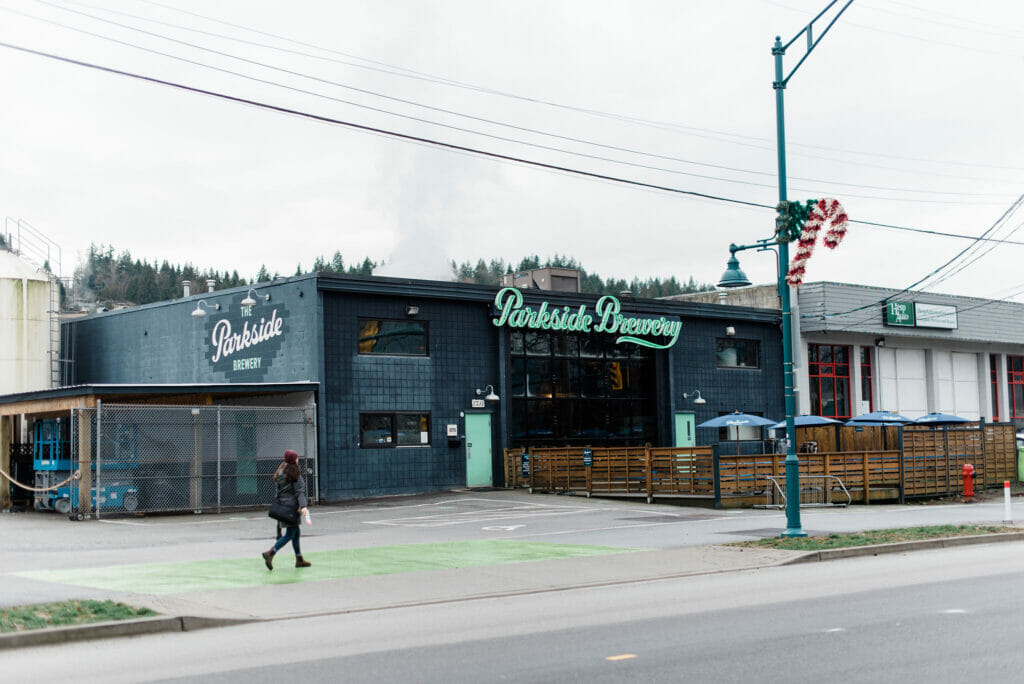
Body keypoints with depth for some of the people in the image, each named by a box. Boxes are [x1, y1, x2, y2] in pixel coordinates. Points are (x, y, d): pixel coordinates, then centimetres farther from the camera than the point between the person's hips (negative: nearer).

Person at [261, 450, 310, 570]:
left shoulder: (280, 473, 10)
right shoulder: (295, 474, -12)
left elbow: (278, 491, 14)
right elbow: (300, 492, -19)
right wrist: (303, 506, -24)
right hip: (292, 505, -8)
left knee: (296, 532, 16)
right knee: (290, 534, -4)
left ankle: (299, 559, 20)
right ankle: (270, 553, -17)